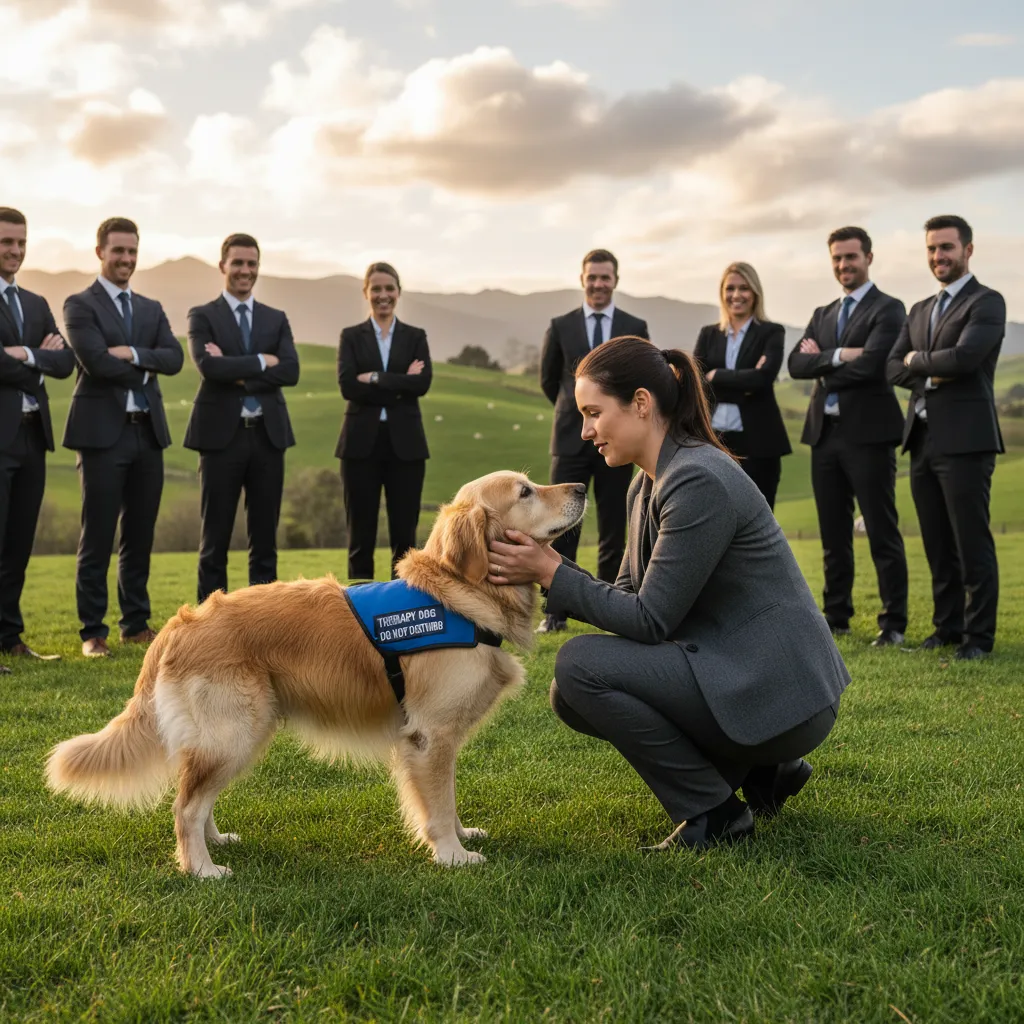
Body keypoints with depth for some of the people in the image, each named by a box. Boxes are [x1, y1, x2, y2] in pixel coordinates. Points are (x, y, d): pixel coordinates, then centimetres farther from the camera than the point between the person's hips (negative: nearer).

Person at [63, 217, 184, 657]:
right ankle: (93, 632, 5)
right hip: (103, 433, -5)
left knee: (140, 537, 10)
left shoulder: (152, 309, 18)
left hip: (148, 433, 6)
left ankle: (136, 624, 18)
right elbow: (97, 361, -15)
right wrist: (146, 370, -5)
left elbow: (174, 359, 2)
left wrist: (133, 354, -13)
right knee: (97, 539, -2)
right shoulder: (80, 305, 0)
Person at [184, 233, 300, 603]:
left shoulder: (276, 319, 13)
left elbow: (291, 372, -3)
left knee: (265, 537, 7)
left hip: (268, 435, 3)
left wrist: (239, 374, -12)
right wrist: (261, 361, -9)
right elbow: (209, 367, -15)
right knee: (215, 537, 1)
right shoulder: (203, 316, 3)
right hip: (222, 435, -3)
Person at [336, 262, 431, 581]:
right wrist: (399, 384, -12)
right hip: (362, 443, -1)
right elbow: (347, 385, -9)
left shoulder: (415, 337, 9)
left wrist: (375, 379, -12)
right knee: (361, 534, 2)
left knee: (404, 533, 2)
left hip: (405, 444, 1)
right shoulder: (351, 336, 7)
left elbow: (422, 383, -8)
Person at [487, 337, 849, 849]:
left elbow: (650, 620, -20)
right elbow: (629, 596, 11)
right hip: (733, 672, 10)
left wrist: (552, 572, -15)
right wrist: (545, 567, -3)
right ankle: (758, 771, 14)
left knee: (580, 664, -17)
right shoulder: (648, 485, 10)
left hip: (781, 694, -10)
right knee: (570, 696, 8)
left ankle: (712, 812, -4)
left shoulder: (699, 481, -21)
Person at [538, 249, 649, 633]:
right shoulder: (561, 326, 4)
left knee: (613, 530, 5)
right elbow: (548, 378, 13)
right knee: (562, 528, -2)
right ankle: (555, 611, 2)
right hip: (571, 439, 0)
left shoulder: (635, 328, 4)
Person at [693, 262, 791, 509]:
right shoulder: (708, 334, 11)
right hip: (713, 442, 3)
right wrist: (743, 385, -12)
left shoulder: (771, 332, 1)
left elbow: (763, 378, -16)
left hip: (757, 442, -3)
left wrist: (716, 376, -7)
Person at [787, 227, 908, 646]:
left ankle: (894, 623, 3)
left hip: (868, 433, -6)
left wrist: (822, 361, -5)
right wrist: (839, 356, -12)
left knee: (882, 534, -3)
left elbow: (871, 364, -18)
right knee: (833, 535, 12)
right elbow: (796, 364, 3)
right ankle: (836, 617, 20)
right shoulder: (822, 314, 17)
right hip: (825, 434, 7)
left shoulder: (888, 309, -3)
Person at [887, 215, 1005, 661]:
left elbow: (964, 357, -20)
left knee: (972, 542, -2)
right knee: (938, 544, 12)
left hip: (964, 440, -7)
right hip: (923, 440, 7)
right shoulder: (920, 310, 19)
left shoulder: (986, 302, -4)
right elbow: (893, 368, 10)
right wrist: (931, 376, -8)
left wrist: (918, 359, -4)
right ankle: (948, 626, 21)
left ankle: (978, 635, 6)